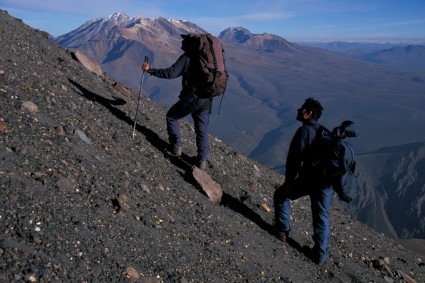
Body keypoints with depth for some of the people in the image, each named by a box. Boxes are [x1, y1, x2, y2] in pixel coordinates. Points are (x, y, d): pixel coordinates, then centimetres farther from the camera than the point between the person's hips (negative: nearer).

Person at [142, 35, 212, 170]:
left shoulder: (187, 57, -8)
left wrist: (150, 70, -10)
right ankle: (203, 160, 3)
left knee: (171, 117, 18)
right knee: (202, 129, 10)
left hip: (190, 98, -5)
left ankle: (176, 147, 19)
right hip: (206, 100, 5)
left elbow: (170, 73, -16)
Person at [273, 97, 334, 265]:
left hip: (309, 178, -7)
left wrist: (288, 182, -7)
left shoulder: (304, 130, -8)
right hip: (327, 180, 7)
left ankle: (282, 230, 22)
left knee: (281, 195, 16)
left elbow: (295, 158, -13)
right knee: (322, 216, 15)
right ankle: (320, 255, 20)